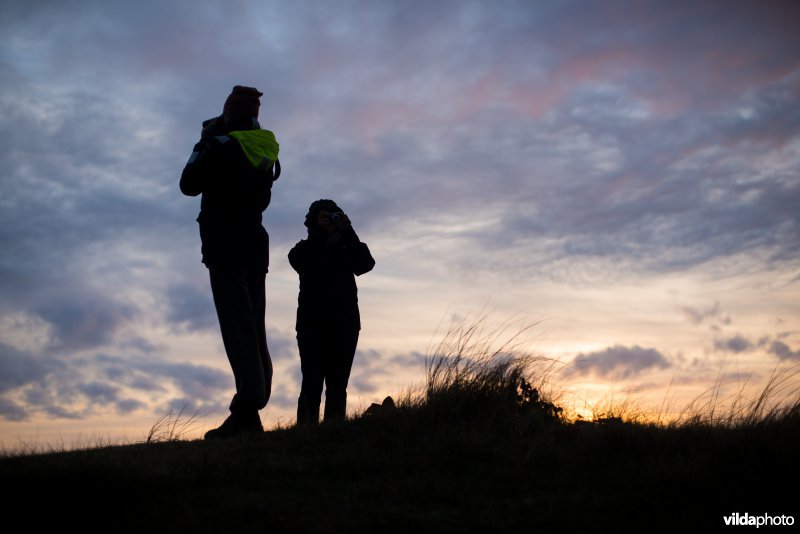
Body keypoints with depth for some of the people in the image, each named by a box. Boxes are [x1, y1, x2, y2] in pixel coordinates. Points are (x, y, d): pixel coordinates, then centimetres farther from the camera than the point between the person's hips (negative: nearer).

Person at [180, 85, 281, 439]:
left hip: (225, 244, -7)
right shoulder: (266, 151, 14)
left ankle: (247, 409, -21)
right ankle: (257, 399, 6)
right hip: (256, 245, 8)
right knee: (254, 328, 8)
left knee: (237, 326, -15)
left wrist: (203, 146, 12)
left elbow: (189, 185, -1)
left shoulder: (220, 144, -8)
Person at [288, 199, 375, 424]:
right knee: (313, 382, -14)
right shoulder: (305, 248, 15)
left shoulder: (347, 250, 18)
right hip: (313, 322, -2)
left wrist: (347, 232, -7)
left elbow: (366, 264, -2)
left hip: (345, 323, 2)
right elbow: (298, 260, -9)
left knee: (338, 385, -6)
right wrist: (322, 232, -10)